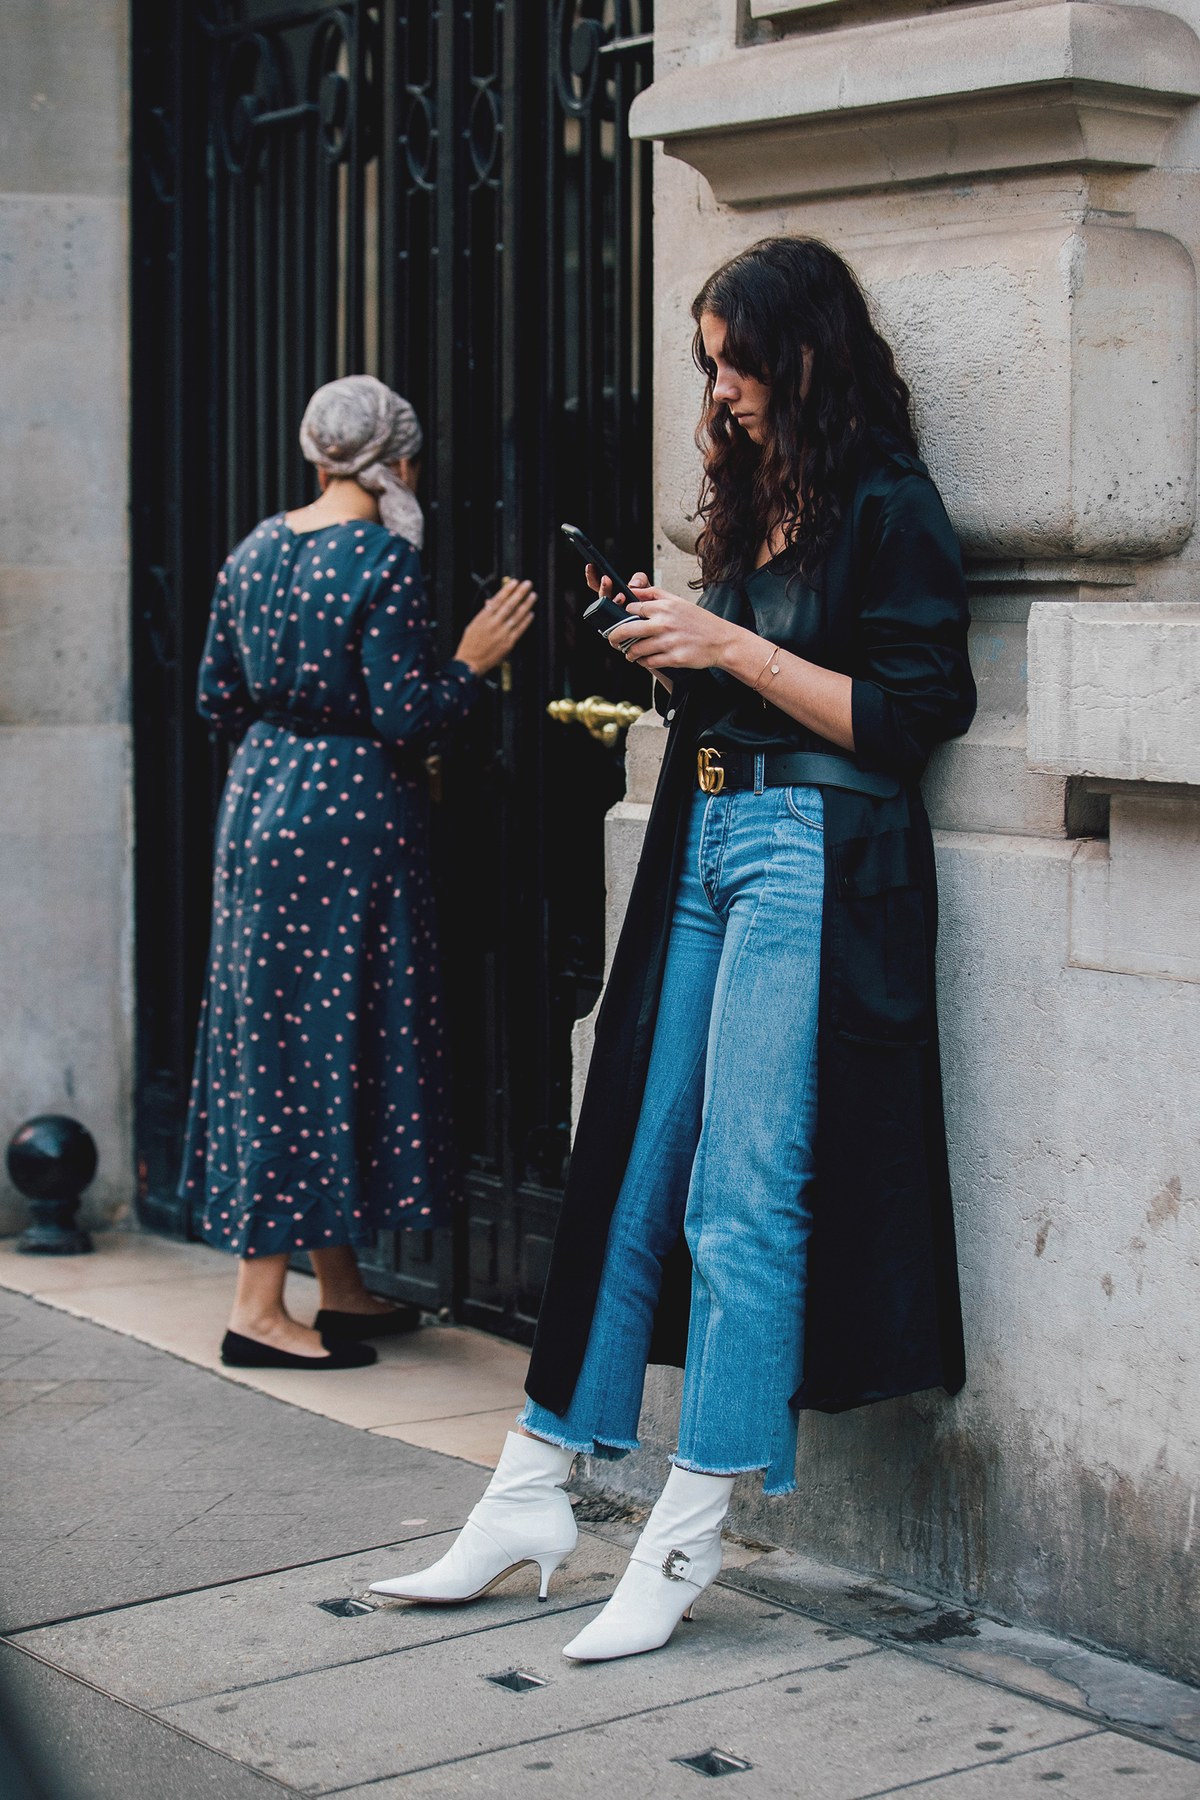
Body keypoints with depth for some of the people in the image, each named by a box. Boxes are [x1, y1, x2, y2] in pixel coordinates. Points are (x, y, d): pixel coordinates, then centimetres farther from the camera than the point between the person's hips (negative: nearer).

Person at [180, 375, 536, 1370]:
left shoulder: (257, 547, 7)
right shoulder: (386, 559, -14)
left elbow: (219, 698, 13)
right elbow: (402, 717, -18)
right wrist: (471, 662, -5)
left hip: (262, 798, 8)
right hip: (350, 815, -8)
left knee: (271, 1024, 11)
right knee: (325, 1033, -3)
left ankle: (342, 1289, 22)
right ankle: (260, 1306, -2)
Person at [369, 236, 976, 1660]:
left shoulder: (887, 508, -6)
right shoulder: (753, 502, 16)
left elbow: (910, 715, -13)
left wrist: (733, 648, -12)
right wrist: (672, 654, 2)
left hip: (812, 859, -8)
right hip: (704, 846, 8)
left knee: (743, 1197, -6)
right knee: (628, 1170, 8)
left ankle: (684, 1543, 2)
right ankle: (533, 1497, 16)